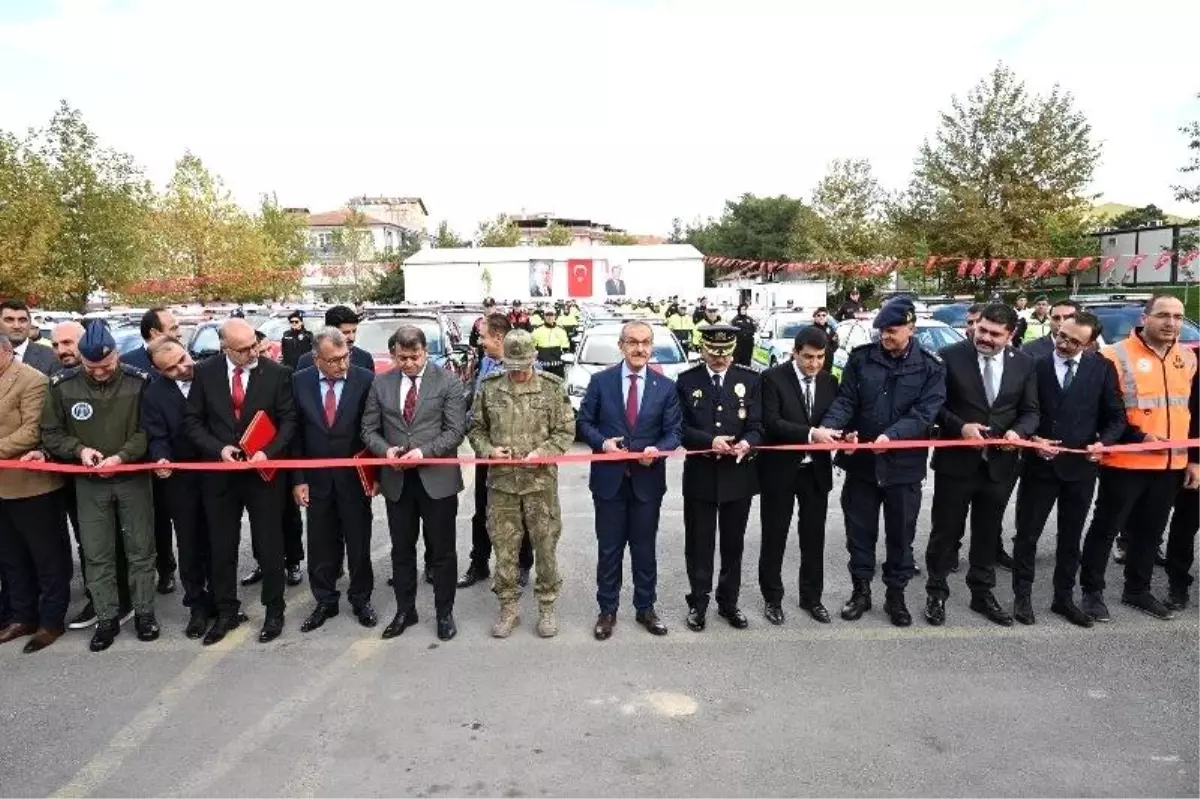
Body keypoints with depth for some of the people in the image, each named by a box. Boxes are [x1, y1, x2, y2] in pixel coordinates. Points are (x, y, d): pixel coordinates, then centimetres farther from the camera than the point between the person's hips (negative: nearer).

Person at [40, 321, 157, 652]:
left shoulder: (139, 382, -11)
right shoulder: (62, 386, -6)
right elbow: (51, 434, 3)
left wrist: (122, 456, -22)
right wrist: (79, 449, -15)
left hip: (133, 477, -1)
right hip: (89, 483, 2)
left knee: (140, 549, 8)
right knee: (96, 554, 9)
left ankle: (144, 611, 23)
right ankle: (106, 618, 23)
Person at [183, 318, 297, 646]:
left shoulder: (276, 372, -7)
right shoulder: (205, 373, -1)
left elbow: (288, 420, -4)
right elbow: (192, 420, 2)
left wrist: (268, 452, -17)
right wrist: (218, 448, -13)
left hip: (264, 471, -2)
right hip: (220, 472, 2)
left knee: (269, 545, 7)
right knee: (221, 547, 13)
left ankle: (274, 611, 23)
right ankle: (226, 611, 29)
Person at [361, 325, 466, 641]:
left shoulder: (448, 382, -5)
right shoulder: (381, 383, 5)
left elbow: (455, 430, -9)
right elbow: (369, 429, 8)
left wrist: (424, 451, -21)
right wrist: (386, 450, -12)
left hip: (437, 478, -3)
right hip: (397, 480, 3)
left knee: (442, 550, 8)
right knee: (402, 549, 15)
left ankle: (444, 613, 24)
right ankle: (405, 611, 31)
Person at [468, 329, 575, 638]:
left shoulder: (552, 387, -2)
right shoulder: (489, 387, 2)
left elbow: (566, 431, 0)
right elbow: (476, 428, 10)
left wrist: (542, 452, -14)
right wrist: (488, 449, -9)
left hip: (541, 480, -1)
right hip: (501, 480, 2)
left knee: (546, 546, 7)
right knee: (504, 548, 9)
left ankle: (547, 607, 24)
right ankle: (508, 608, 26)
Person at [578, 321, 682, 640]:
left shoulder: (666, 387, 1)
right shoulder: (600, 381, -1)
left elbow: (673, 432, 0)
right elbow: (585, 422, 2)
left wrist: (658, 449, -20)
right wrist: (603, 442, -16)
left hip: (648, 479, 1)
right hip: (609, 478, -1)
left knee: (645, 548, 13)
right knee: (609, 549, 9)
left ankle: (645, 608, 30)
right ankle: (607, 610, 25)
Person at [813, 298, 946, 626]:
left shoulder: (931, 366, -4)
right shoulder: (861, 357, 0)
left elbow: (924, 413, -13)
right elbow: (845, 399, -5)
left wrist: (891, 435, -29)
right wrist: (828, 426, -25)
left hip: (904, 464, -1)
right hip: (861, 462, 1)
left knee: (900, 535, 12)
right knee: (859, 531, 12)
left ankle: (896, 595, 29)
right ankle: (861, 590, 28)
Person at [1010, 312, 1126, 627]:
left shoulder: (1102, 368, 0)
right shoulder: (1035, 364, -6)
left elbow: (1116, 416, 3)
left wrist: (1103, 441, -15)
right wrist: (1032, 440, -18)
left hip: (1081, 466, 2)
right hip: (1039, 464, -2)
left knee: (1071, 537, 15)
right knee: (1027, 533, 7)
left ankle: (1064, 598, 30)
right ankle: (1022, 595, 21)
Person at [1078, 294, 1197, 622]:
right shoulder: (1116, 355, -11)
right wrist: (1139, 436, -18)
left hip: (1172, 465, 6)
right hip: (1125, 463, -6)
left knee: (1150, 532, 16)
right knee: (1106, 528, 4)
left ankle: (1138, 590, 31)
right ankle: (1092, 592, 15)